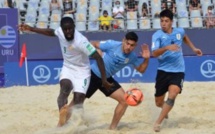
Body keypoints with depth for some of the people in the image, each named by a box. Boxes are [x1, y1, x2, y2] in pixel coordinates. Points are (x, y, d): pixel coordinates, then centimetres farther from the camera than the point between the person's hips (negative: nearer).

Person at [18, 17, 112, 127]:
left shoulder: (81, 41, -32)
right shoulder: (60, 32, -14)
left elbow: (98, 58, -29)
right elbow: (50, 32, 13)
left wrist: (104, 79, -29)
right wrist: (31, 29, 11)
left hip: (82, 71, -4)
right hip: (68, 68, 4)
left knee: (78, 101, -14)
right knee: (65, 87, -28)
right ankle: (62, 118, -41)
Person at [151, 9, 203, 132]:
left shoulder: (180, 31, 0)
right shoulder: (157, 35, -12)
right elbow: (155, 53, -27)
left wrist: (193, 48, 22)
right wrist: (167, 48, -42)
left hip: (178, 71, 1)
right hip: (163, 71, -1)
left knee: (172, 96, -24)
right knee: (159, 102, 9)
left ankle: (158, 123, -18)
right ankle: (165, 109, 47)